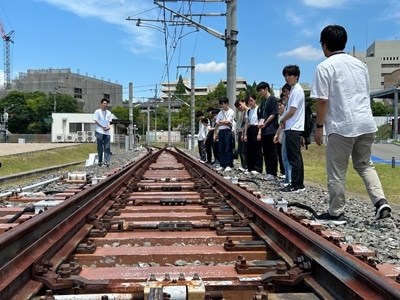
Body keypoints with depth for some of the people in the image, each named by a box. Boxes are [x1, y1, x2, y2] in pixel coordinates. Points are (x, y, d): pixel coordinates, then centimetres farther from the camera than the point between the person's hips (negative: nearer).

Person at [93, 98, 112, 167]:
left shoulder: (109, 113, 15)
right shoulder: (97, 111, 2)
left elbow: (109, 121, 16)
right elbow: (96, 121, -4)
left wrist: (108, 126, -6)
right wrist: (103, 127, -13)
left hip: (107, 132, 4)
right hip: (99, 131, -4)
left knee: (107, 147, -2)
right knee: (100, 147, 2)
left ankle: (106, 161, -3)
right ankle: (99, 160, 10)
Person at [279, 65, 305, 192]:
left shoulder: (297, 90, -12)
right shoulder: (294, 89, 17)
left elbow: (292, 111, -17)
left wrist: (282, 120, -1)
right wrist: (285, 121, 9)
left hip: (293, 129, -10)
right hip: (292, 128, 10)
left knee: (294, 158, -7)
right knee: (296, 157, 11)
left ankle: (296, 185, -4)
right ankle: (299, 184, 17)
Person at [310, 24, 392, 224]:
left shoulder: (324, 67, -5)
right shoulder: (360, 64, 16)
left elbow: (322, 101, -10)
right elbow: (366, 94, 21)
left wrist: (319, 126, -2)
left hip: (342, 126, -6)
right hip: (366, 123, 7)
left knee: (337, 172, 4)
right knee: (364, 165, 19)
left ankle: (336, 213, 13)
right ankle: (380, 202, 4)